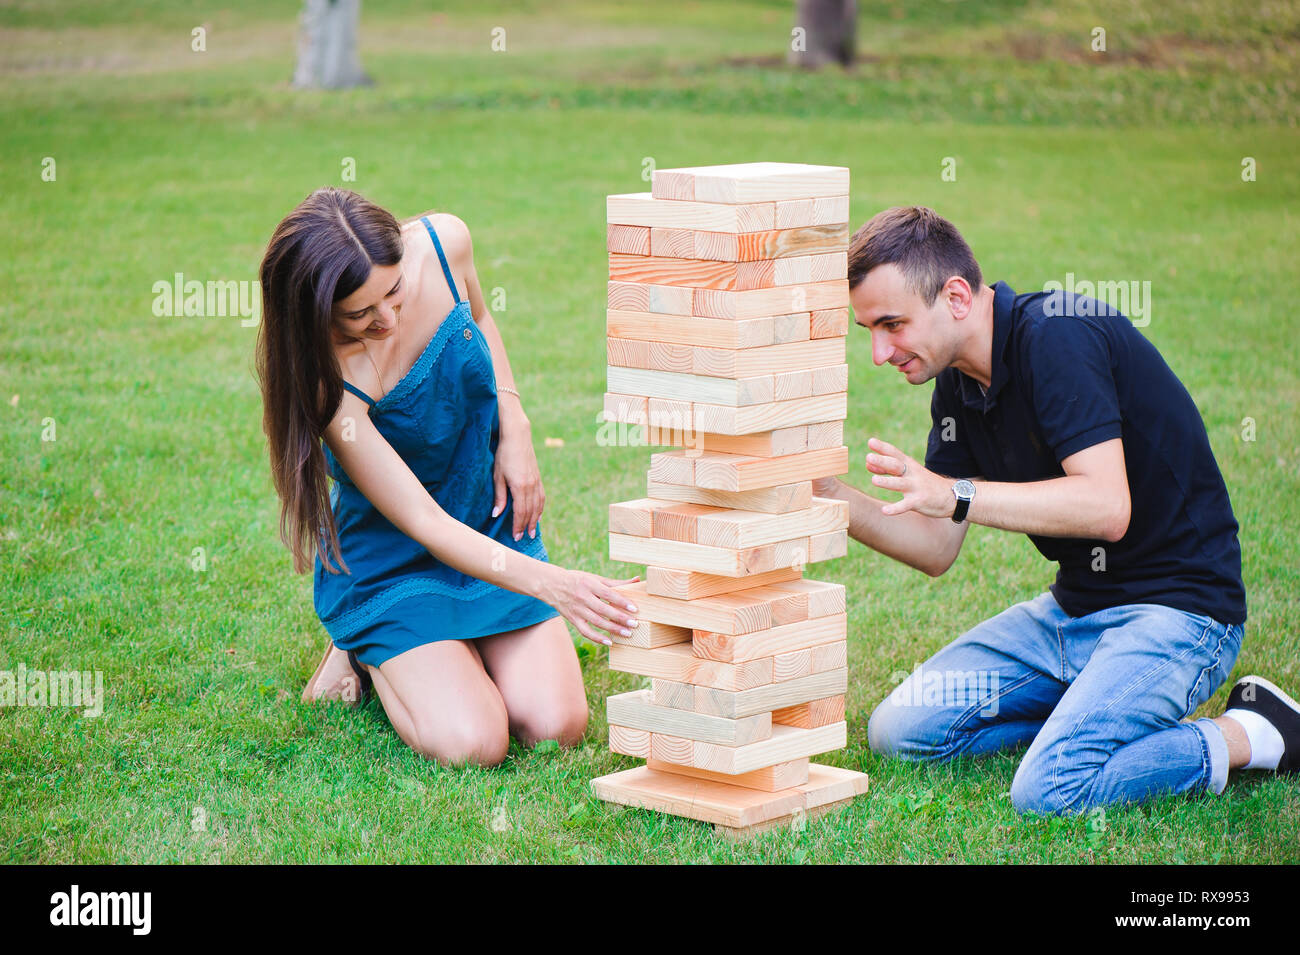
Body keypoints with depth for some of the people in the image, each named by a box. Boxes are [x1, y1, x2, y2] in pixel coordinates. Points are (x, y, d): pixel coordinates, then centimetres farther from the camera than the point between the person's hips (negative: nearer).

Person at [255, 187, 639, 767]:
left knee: (557, 727, -12)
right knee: (471, 744, -22)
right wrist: (549, 583, -41)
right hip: (391, 562, -4)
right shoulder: (329, 385, -31)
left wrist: (513, 423, -5)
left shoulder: (443, 242, -18)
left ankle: (462, 649, 18)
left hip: (495, 528, 4)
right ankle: (366, 652, 8)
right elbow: (424, 523, -30)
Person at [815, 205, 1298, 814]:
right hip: (1073, 606, 9)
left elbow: (1107, 507, -31)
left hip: (1175, 605, -8)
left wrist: (957, 495, -36)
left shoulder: (1058, 336, -21)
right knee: (900, 730, -1)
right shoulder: (957, 384, 5)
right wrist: (830, 496, -7)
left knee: (1052, 787, -28)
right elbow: (936, 550, 8)